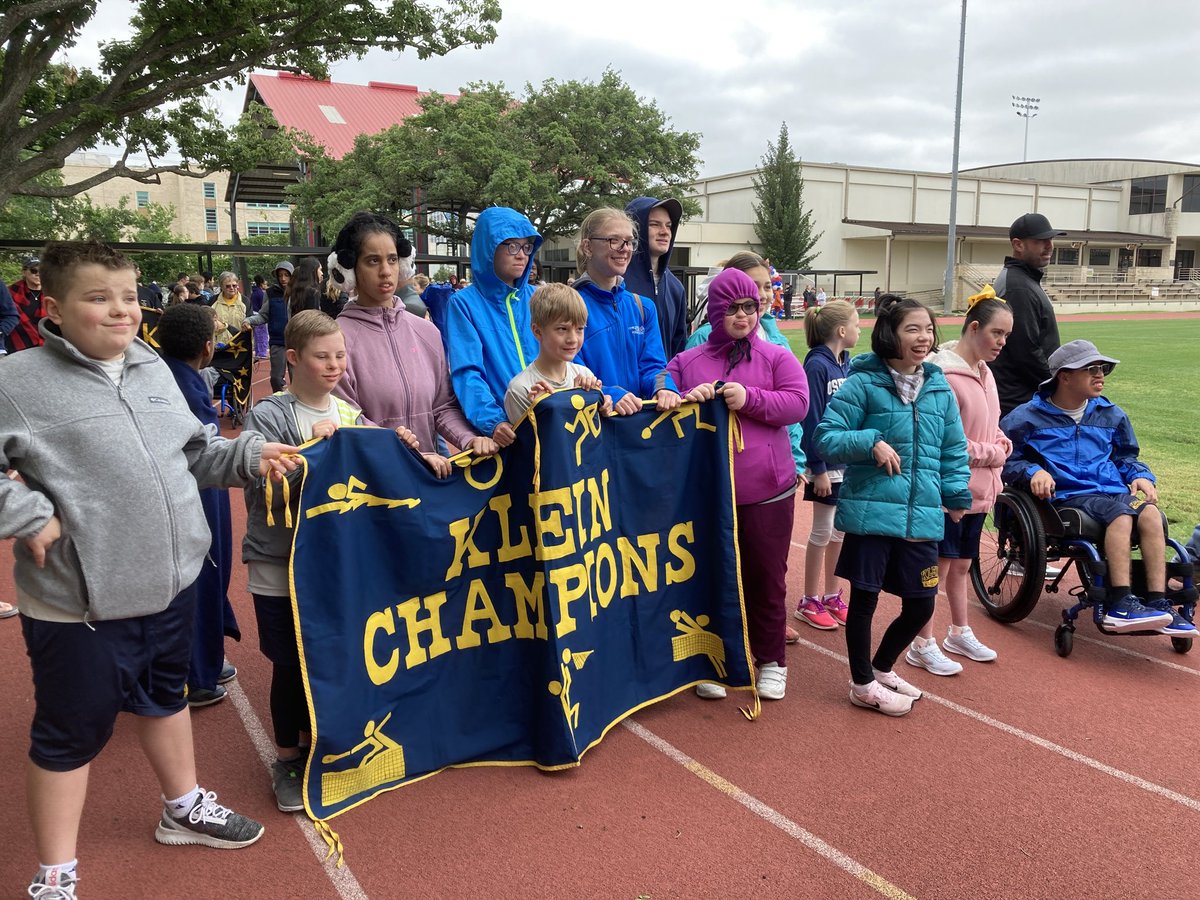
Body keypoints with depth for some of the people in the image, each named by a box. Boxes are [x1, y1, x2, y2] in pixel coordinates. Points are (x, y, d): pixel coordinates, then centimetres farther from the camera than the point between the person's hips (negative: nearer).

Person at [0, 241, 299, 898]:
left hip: (171, 582, 7)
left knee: (166, 697, 26)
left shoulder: (152, 367, 5)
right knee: (71, 734, 11)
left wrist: (249, 455, 1)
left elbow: (192, 448, 14)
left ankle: (182, 808, 50)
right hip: (79, 602, -6)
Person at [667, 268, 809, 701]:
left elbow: (797, 403, -8)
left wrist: (749, 399, -21)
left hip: (768, 493, 0)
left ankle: (770, 661, 28)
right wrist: (689, 402, -19)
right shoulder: (686, 363, 6)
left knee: (766, 579, 10)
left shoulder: (777, 357, 4)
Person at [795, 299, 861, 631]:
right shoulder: (817, 365, -15)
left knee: (841, 530, 14)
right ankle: (809, 601, 17)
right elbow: (812, 420, -17)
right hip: (827, 463, -7)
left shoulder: (848, 364, 7)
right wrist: (818, 469, -18)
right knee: (823, 531, 3)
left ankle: (832, 596, 27)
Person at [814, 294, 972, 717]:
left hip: (922, 518, 5)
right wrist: (870, 442, -20)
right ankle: (863, 685, 27)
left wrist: (956, 496, 11)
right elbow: (825, 437, -8)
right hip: (870, 512, -5)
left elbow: (953, 451, 17)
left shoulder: (939, 388, 9)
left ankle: (882, 668, 38)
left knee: (920, 604, 12)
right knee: (864, 598, 6)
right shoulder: (863, 383, -7)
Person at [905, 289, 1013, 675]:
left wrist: (1000, 447, -1)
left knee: (961, 565, 21)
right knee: (938, 567, 1)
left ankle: (960, 633, 36)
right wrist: (989, 454, -13)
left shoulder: (983, 372, 10)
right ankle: (922, 645, 13)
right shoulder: (944, 376, -19)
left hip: (979, 490, 9)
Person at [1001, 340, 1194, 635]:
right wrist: (1032, 471, -13)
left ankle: (1158, 603, -32)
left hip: (1113, 491, 5)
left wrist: (1141, 475, 12)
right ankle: (1119, 604, -40)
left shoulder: (1111, 414, 23)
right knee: (1120, 514, -35)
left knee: (1150, 513, -30)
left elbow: (1125, 455, 34)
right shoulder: (1029, 417, 7)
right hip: (1068, 496, -5)